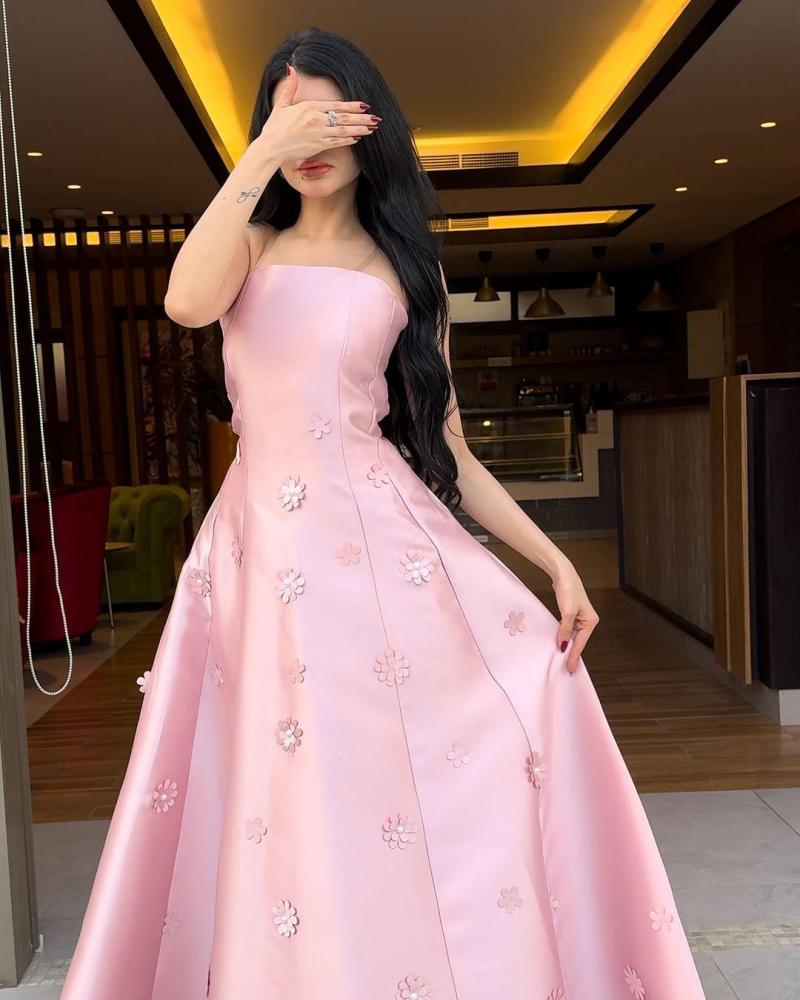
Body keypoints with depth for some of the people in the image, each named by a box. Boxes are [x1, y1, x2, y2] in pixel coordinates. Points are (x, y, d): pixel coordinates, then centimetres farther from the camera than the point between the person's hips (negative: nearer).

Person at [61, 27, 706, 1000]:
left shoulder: (407, 270, 13)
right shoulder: (252, 242, 14)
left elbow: (445, 445, 9)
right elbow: (187, 302, -12)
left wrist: (555, 559, 2)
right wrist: (260, 156, -9)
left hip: (382, 546, 0)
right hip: (263, 549, 1)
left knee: (422, 791, -5)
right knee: (293, 813, 2)